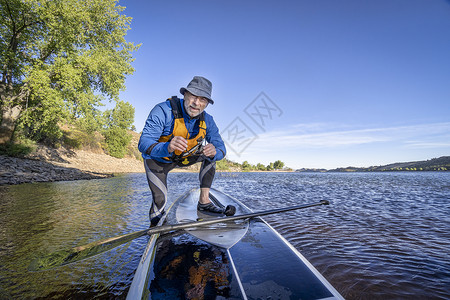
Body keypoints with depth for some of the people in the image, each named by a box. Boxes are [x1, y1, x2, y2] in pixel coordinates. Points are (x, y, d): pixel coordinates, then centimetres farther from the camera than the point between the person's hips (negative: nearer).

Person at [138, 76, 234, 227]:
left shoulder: (207, 120, -16)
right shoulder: (163, 111, -30)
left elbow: (221, 148, -17)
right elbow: (143, 143, -38)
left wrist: (214, 152, -43)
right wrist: (167, 147, -59)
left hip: (183, 158, 4)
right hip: (157, 159, -4)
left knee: (212, 154, -9)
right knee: (160, 201, -10)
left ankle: (204, 201, -5)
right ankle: (153, 227, 25)